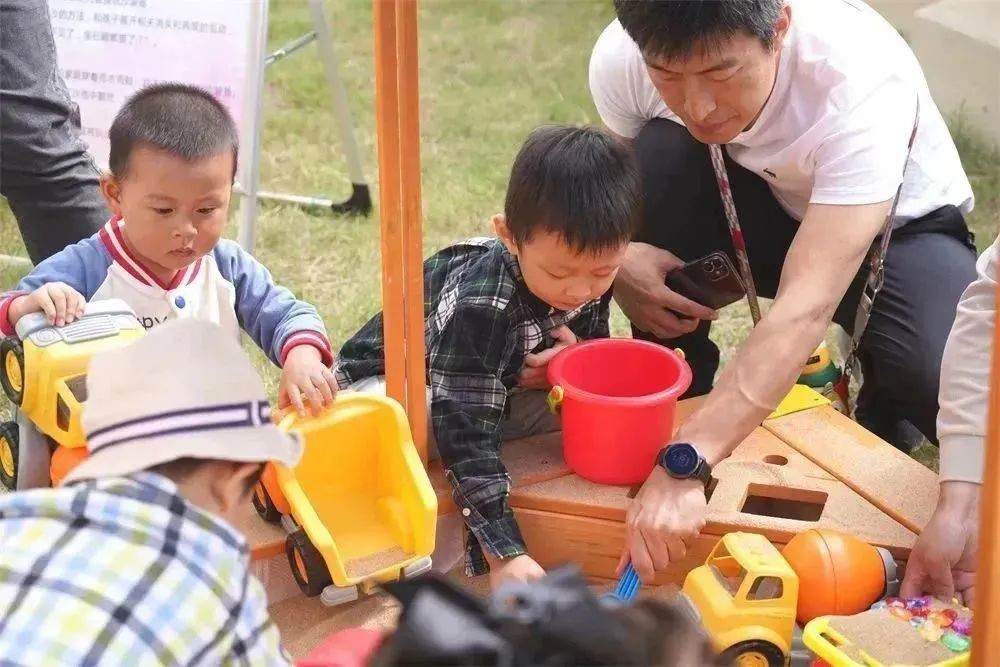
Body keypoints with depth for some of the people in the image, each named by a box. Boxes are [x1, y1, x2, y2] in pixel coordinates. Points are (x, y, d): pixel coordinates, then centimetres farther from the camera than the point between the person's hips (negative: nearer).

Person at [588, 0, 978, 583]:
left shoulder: (863, 80, -38)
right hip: (759, 211, 3)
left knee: (947, 379, -34)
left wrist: (685, 465, -53)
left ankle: (885, 409, 5)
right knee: (661, 156, -29)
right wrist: (616, 257, -29)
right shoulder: (622, 59, -25)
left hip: (899, 227, -3)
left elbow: (806, 308, -45)